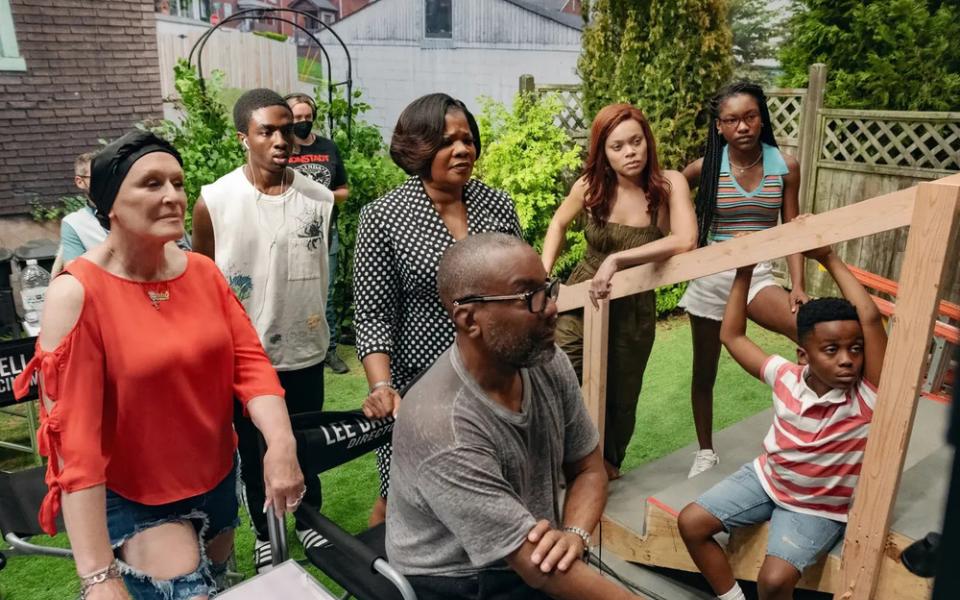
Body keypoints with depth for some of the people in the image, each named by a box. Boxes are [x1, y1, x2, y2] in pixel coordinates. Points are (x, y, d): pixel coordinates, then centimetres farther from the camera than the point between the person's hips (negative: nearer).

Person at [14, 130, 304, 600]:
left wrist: (281, 443, -25)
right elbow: (74, 440, -23)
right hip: (131, 498, -5)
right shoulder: (77, 294, -20)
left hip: (217, 479, 6)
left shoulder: (204, 272, -4)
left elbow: (248, 360, -6)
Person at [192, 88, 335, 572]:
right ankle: (265, 535, 37)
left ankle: (309, 522, 40)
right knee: (254, 450, 16)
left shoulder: (319, 198, -6)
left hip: (305, 349, 2)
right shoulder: (214, 202, -12)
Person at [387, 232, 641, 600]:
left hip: (539, 565, 6)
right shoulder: (440, 428, -29)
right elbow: (537, 569, -25)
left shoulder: (550, 365, -8)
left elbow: (588, 468, 4)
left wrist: (574, 534, -14)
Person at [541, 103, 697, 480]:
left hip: (634, 309, -1)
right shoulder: (590, 187, -10)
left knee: (620, 397, 15)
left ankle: (608, 465, 44)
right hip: (580, 299, 1)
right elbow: (559, 223, 10)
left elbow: (685, 241, -33)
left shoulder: (669, 184, -16)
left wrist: (616, 259, -34)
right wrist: (543, 273, 0)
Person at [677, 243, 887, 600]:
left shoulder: (868, 396, -25)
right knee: (691, 522, -5)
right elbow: (732, 336, -4)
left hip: (816, 508, -4)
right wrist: (744, 273, -10)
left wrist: (830, 260, -32)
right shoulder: (787, 377, -13)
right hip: (764, 479, 4)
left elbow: (870, 318, -39)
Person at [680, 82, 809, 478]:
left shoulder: (785, 167, -3)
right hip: (710, 276, 0)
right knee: (704, 371, 12)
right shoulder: (706, 167, -7)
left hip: (758, 275, 0)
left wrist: (798, 286, -8)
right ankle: (706, 451, 33)